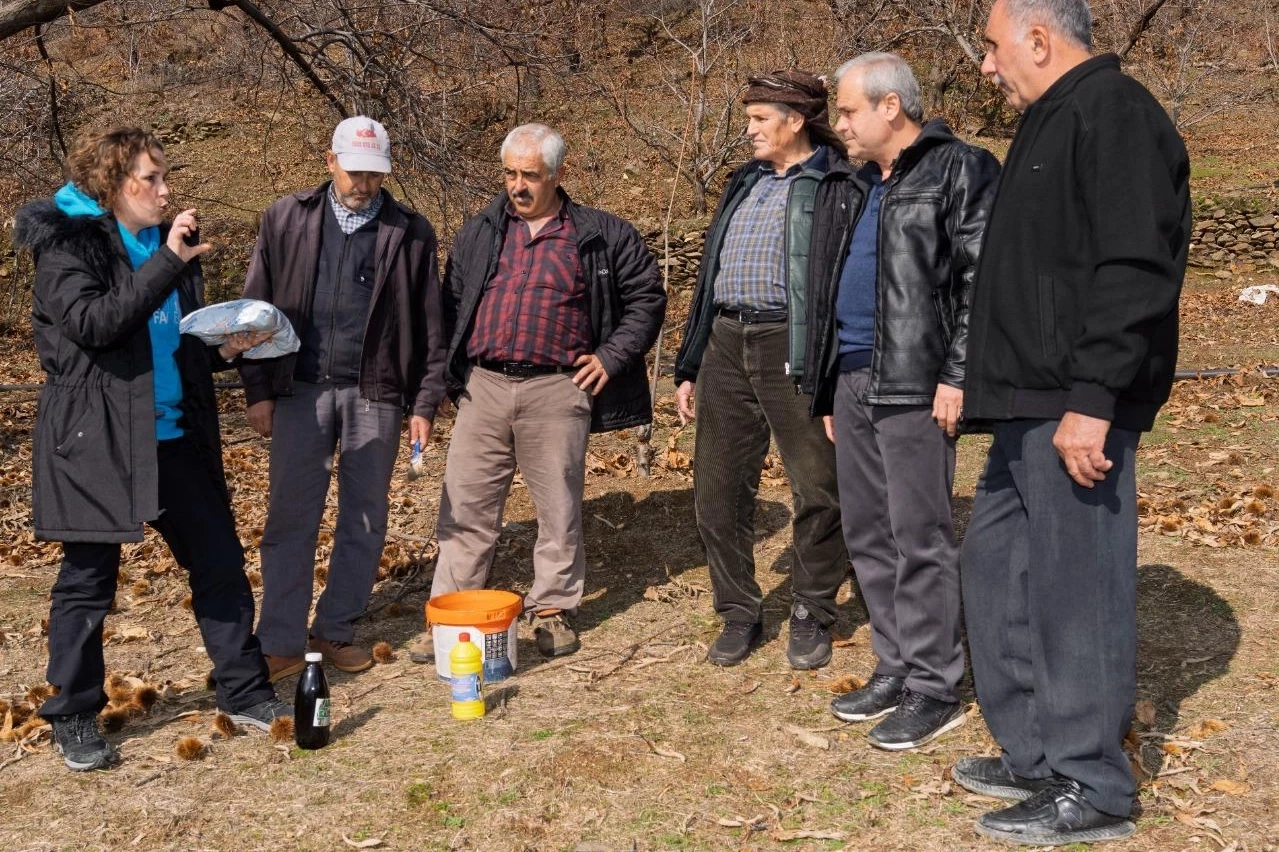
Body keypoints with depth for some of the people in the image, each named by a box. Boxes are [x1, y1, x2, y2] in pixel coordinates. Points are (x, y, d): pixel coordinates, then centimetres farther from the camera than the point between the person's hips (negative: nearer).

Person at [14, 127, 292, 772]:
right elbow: (92, 323, -25)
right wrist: (167, 264, -25)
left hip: (176, 437, 6)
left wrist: (224, 347, 0)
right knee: (88, 580, 5)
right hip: (95, 440, -6)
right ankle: (74, 718, 20)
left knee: (220, 562, 8)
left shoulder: (167, 243, 11)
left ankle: (243, 692, 22)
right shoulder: (66, 244, -7)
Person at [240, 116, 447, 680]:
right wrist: (258, 391, -1)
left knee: (365, 522, 7)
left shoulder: (410, 232, 3)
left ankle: (336, 631, 22)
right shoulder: (286, 220, 5)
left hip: (375, 395, 1)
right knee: (290, 519, 2)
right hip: (301, 390, 0)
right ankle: (281, 643, 11)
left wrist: (424, 404, 0)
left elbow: (428, 327, 4)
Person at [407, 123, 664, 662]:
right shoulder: (478, 234, 14)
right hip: (483, 386, 3)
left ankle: (552, 609, 20)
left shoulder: (600, 236, 5)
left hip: (556, 390, -2)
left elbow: (647, 297, 10)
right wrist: (453, 374, 11)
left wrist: (612, 356, 2)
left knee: (558, 507, 5)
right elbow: (451, 305, 20)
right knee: (466, 505, 3)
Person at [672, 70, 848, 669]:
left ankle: (811, 616, 19)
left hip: (794, 350, -6)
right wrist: (688, 366, 18)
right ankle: (739, 614, 21)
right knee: (718, 491, 7)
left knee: (817, 490, 1)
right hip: (725, 347, 7)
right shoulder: (746, 183, 21)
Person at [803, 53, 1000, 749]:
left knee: (919, 537, -5)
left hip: (914, 385, -8)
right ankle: (895, 670, 24)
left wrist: (957, 376, -17)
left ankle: (935, 689, 6)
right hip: (851, 381, 8)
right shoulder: (847, 187, 19)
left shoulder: (958, 171, -4)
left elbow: (983, 281, -11)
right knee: (865, 534, 12)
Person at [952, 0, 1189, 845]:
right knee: (996, 562, 16)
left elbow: (1134, 271, -21)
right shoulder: (1054, 121, 20)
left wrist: (1091, 400, -24)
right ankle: (1034, 754, 27)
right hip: (1033, 409, 11)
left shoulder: (1113, 111, -11)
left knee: (1076, 587, -3)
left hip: (1075, 414, -11)